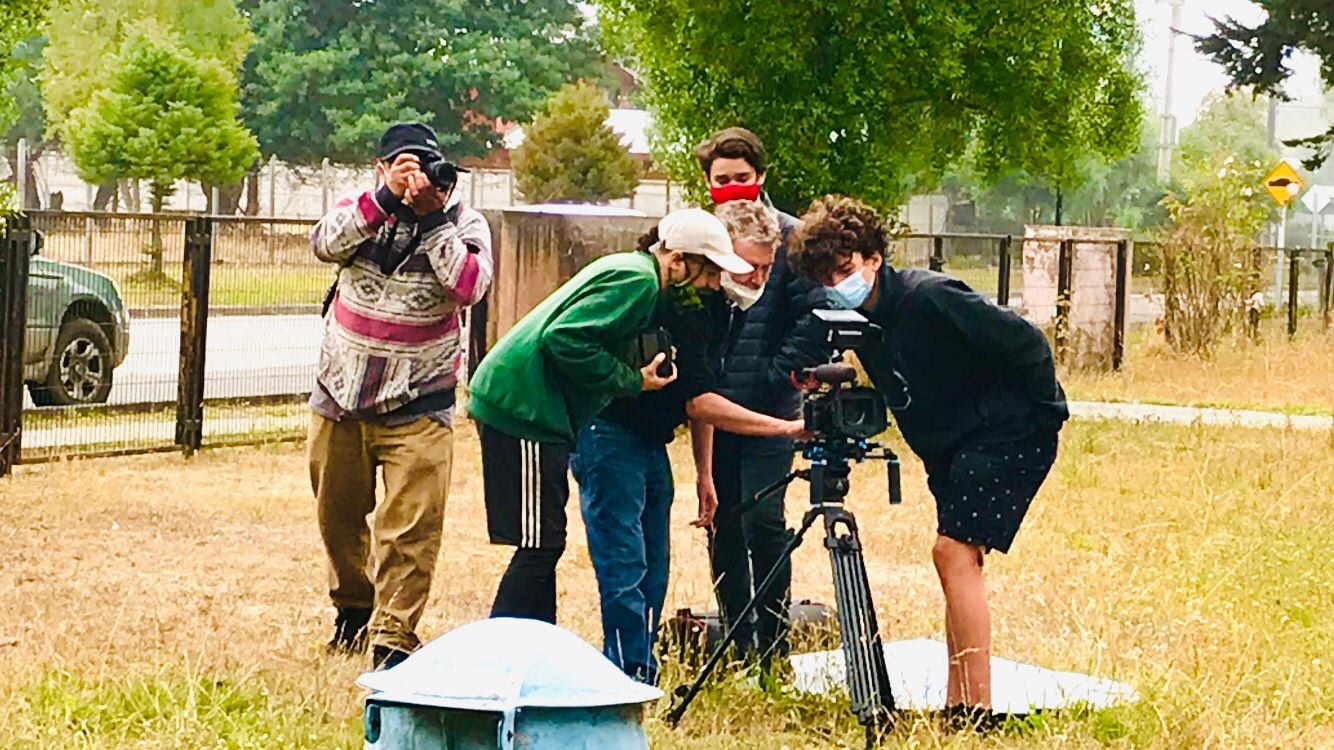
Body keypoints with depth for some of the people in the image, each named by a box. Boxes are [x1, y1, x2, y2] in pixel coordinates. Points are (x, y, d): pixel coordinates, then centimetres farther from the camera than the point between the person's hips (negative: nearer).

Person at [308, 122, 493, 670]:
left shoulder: (463, 223, -5)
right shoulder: (362, 209, -1)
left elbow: (470, 286, -22)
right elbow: (326, 244, -22)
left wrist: (433, 216, -24)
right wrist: (387, 199, -31)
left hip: (417, 404, -3)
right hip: (340, 396, 3)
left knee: (412, 526, -14)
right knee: (338, 513, 16)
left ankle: (394, 636, -10)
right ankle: (354, 607, 38)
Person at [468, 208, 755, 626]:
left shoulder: (631, 271, 17)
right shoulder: (636, 279, -15)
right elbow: (564, 338, -24)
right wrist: (633, 381, -15)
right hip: (522, 404, -11)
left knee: (543, 544, 14)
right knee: (540, 543, -9)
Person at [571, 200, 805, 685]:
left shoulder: (714, 301, 6)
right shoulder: (673, 301, -23)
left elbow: (701, 394, 16)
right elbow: (696, 402, -25)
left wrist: (704, 474, 13)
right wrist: (785, 428, -27)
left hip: (650, 443, 9)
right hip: (609, 434, -9)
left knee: (653, 572, 8)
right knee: (625, 570, -13)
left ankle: (641, 681, 13)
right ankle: (630, 684, -13)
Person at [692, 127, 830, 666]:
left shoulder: (788, 237, -3)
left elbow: (816, 317, -7)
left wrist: (778, 376, -9)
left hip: (769, 410, -4)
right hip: (714, 407, 4)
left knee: (762, 520, -11)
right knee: (722, 524, 8)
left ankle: (773, 647, -2)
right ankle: (735, 643, 17)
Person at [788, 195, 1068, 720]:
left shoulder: (930, 297, -22)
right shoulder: (858, 320, 3)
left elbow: (1025, 344, -18)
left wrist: (1044, 416, -13)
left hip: (1009, 435, -9)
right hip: (949, 448, 9)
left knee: (954, 549, -17)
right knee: (957, 557, 8)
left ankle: (978, 709, -18)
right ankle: (957, 704, 12)